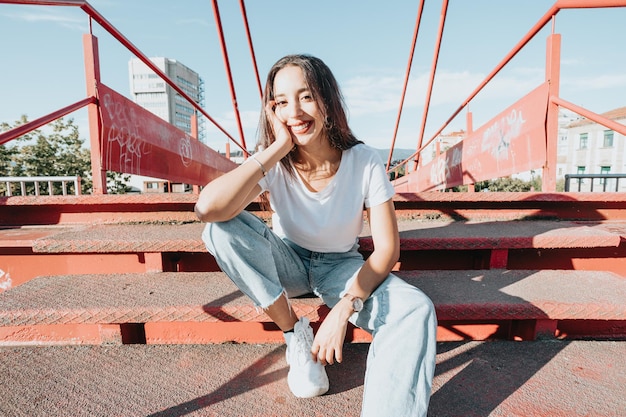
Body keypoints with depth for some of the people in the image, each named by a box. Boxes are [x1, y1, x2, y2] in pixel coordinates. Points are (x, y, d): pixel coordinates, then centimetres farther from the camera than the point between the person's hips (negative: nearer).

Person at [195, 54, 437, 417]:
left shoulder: (365, 161, -18)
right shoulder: (273, 163, -18)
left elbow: (387, 248, -17)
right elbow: (208, 208, -36)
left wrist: (345, 308, -29)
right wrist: (277, 149, -34)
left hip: (341, 266, -1)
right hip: (287, 263, 1)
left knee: (416, 311, -28)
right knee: (221, 229, -27)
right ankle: (296, 335, -11)